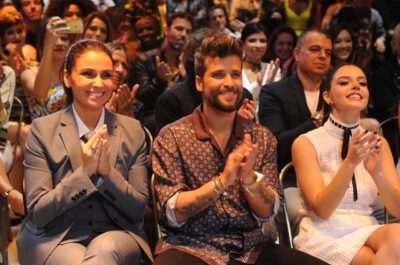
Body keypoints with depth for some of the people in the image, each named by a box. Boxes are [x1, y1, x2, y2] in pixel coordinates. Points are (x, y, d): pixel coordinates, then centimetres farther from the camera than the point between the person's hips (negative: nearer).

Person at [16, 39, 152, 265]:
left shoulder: (132, 131, 4)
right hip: (54, 238, -1)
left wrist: (107, 172, -16)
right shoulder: (42, 130, -3)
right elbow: (37, 213, -6)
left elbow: (139, 209, 2)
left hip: (115, 235, 1)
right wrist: (84, 172, -18)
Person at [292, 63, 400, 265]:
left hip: (365, 231, 4)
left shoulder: (378, 143, 7)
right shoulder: (307, 143, -4)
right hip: (323, 235, -4)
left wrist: (377, 173, -20)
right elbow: (322, 210, -13)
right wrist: (349, 163, -26)